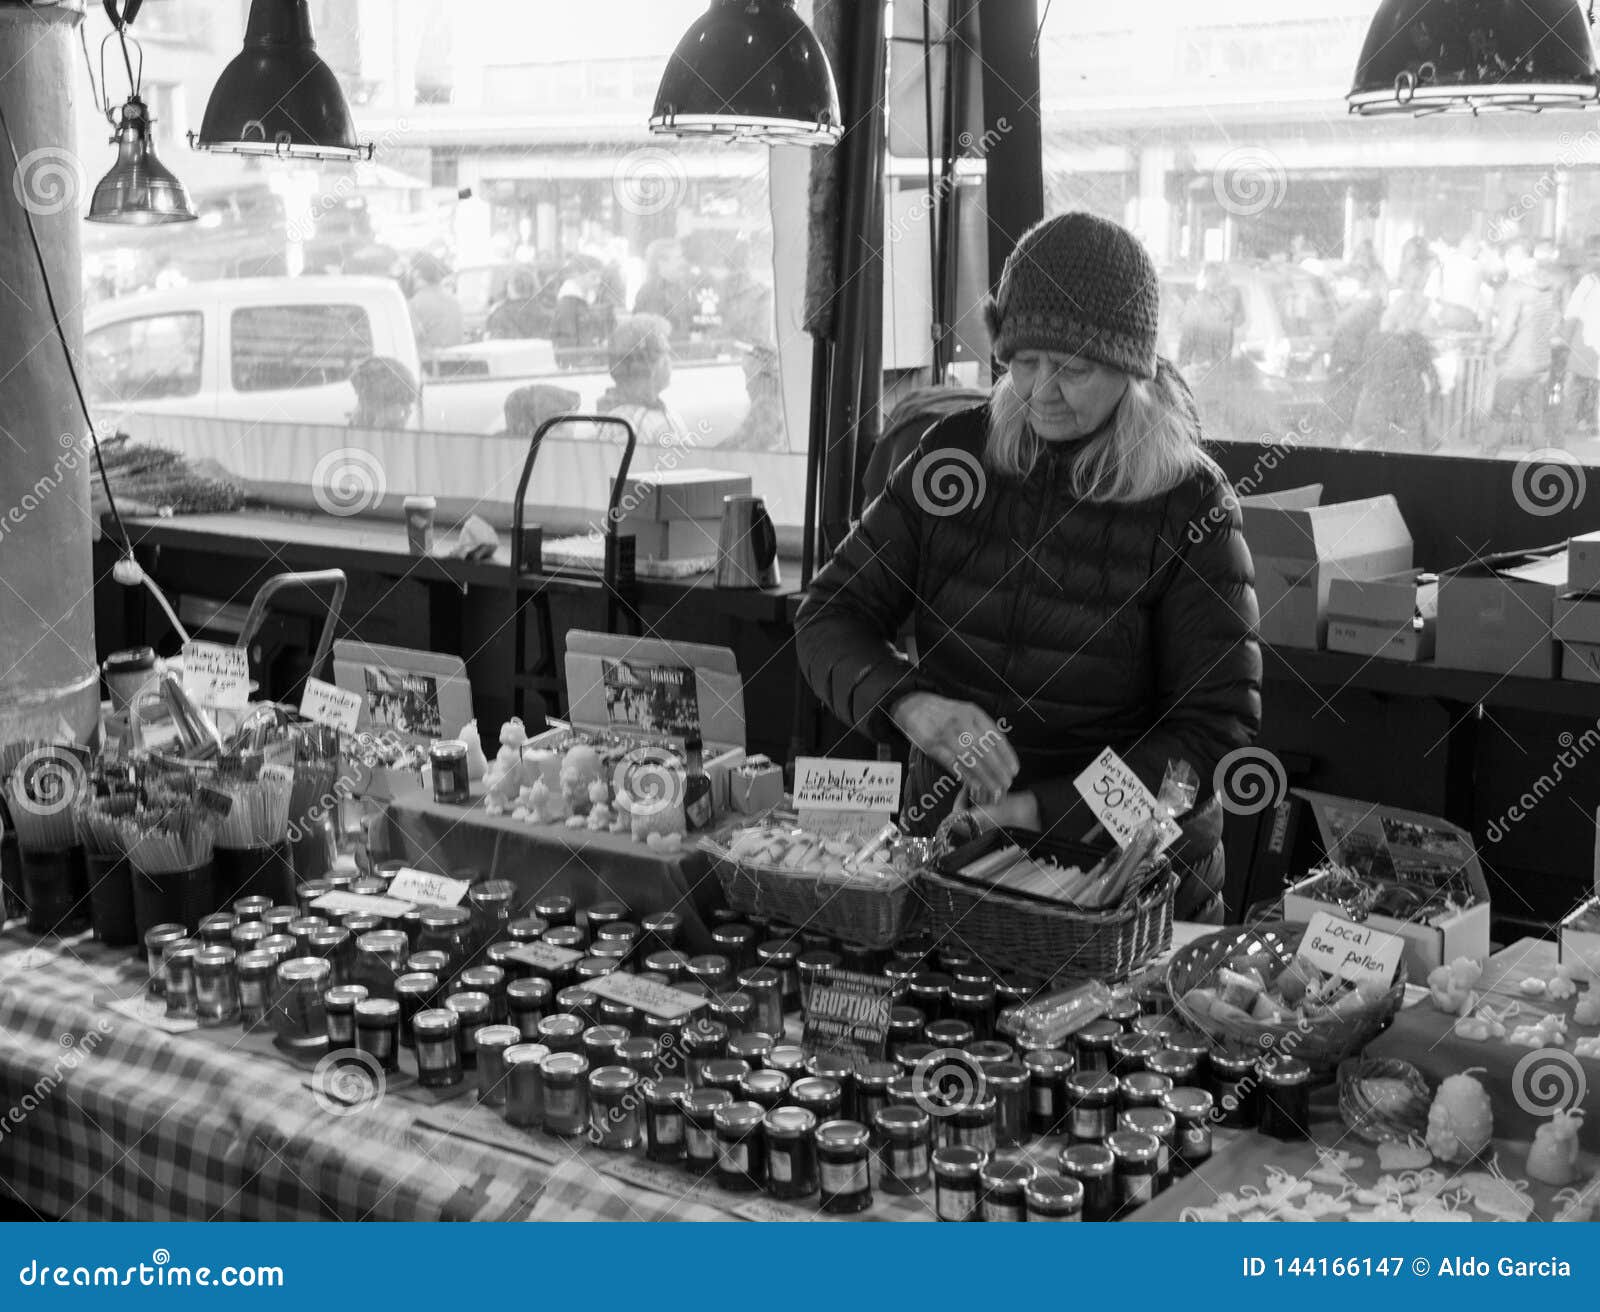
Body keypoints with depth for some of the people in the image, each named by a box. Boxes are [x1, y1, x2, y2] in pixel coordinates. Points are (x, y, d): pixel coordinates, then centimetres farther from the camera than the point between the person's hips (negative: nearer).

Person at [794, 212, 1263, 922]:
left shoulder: (1188, 503, -7)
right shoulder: (955, 455, 3)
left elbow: (1218, 726, -9)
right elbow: (830, 616, 2)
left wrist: (1046, 810, -19)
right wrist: (907, 704, -19)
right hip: (947, 856, 3)